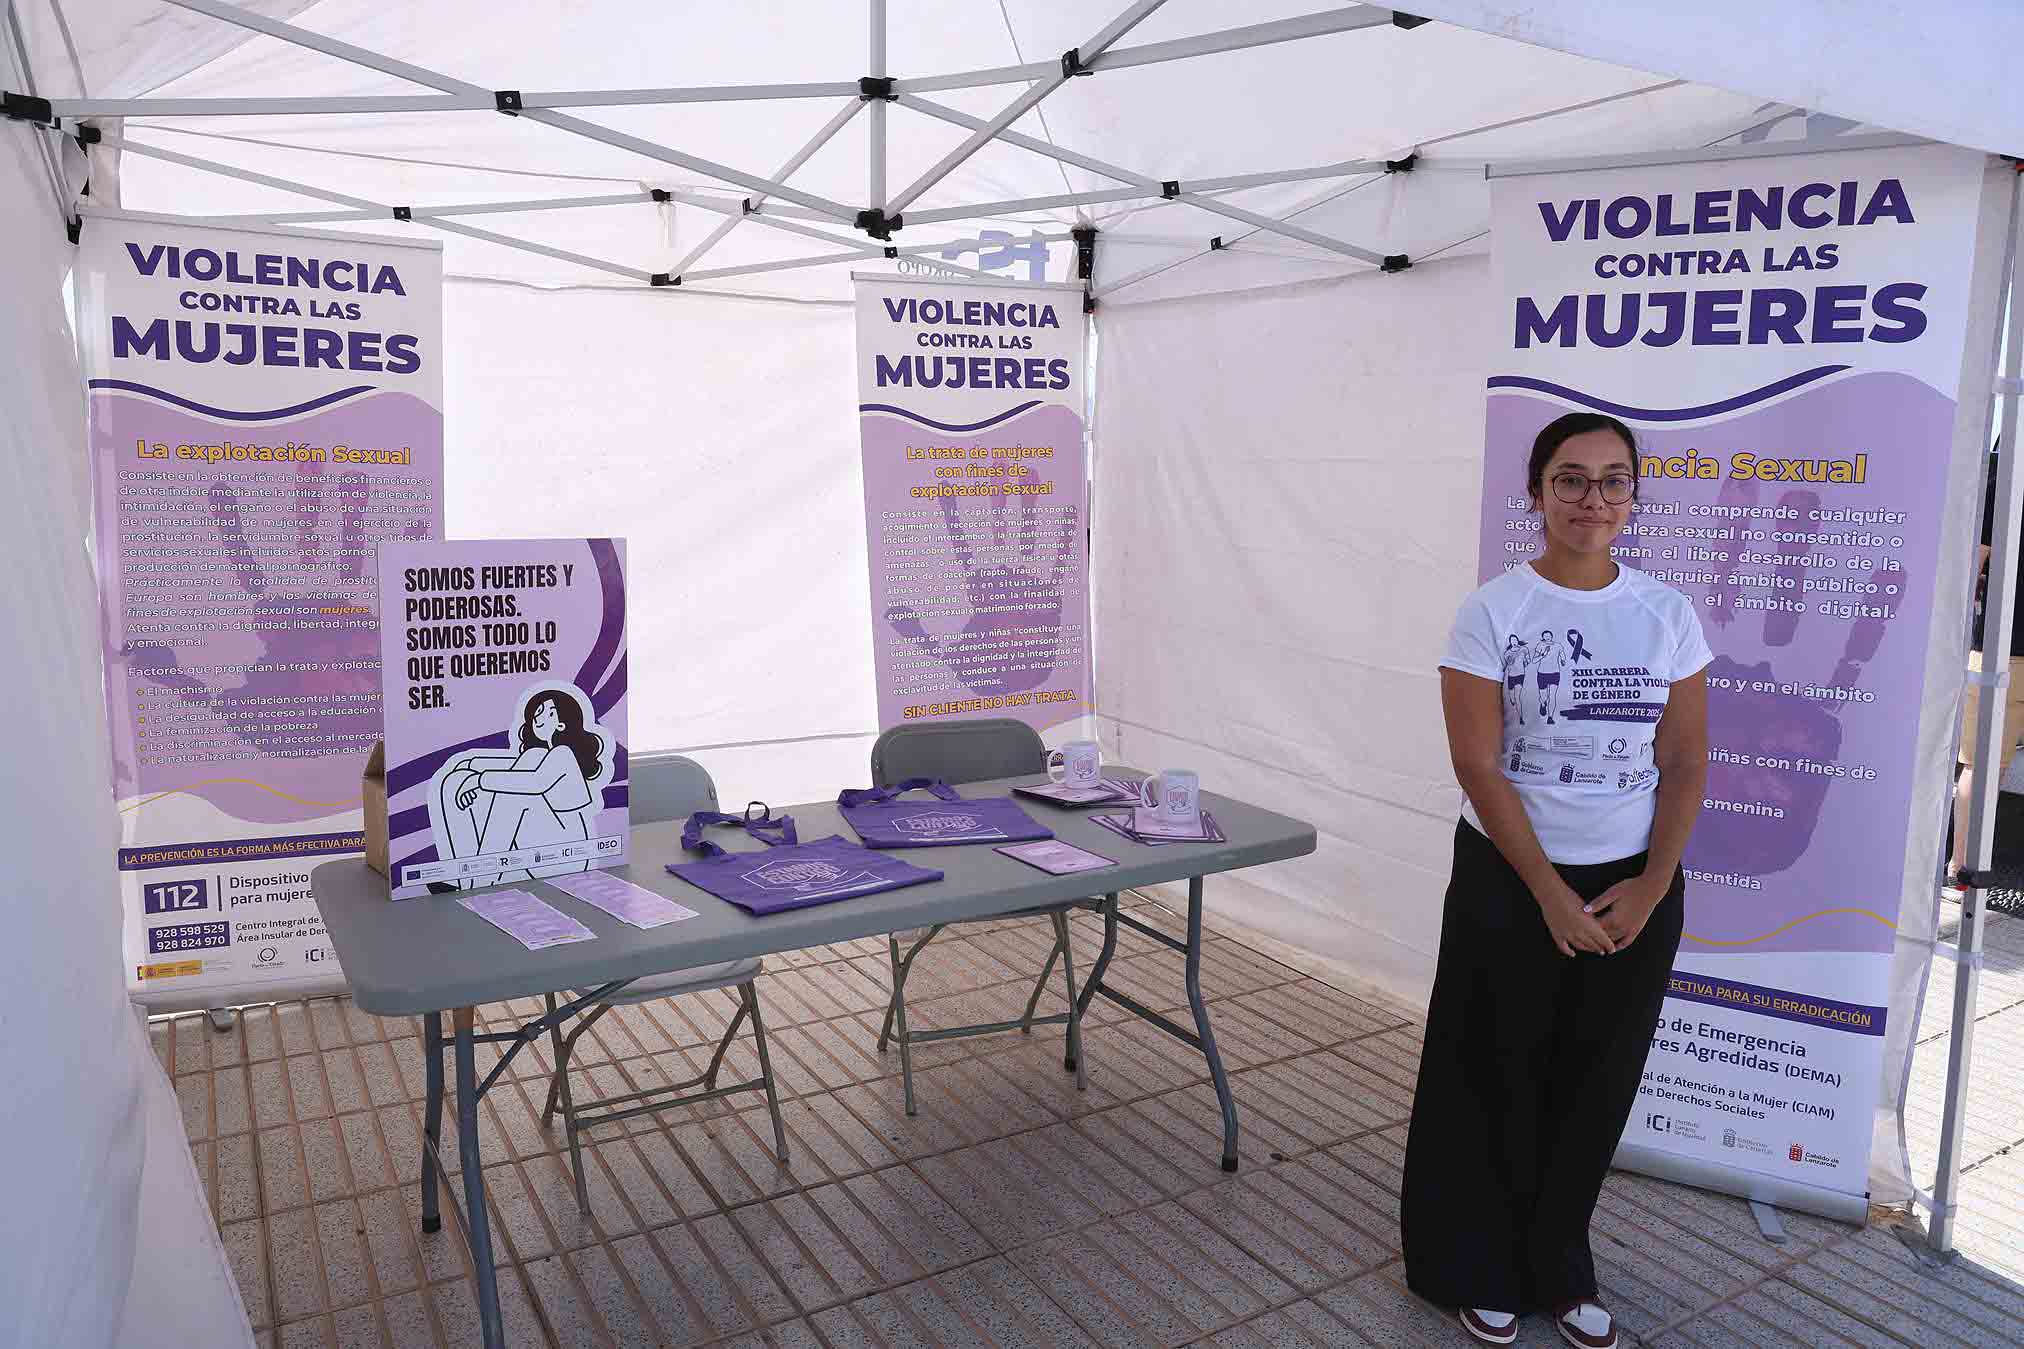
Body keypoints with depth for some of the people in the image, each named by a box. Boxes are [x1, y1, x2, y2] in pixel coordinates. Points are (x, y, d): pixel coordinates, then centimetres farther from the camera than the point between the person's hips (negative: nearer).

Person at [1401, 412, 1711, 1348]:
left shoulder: (1667, 614, 1)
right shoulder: (1491, 613, -9)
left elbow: (1685, 762, 2)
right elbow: (1478, 764, -12)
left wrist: (1649, 891, -8)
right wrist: (1551, 895, -14)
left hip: (1636, 886, 3)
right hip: (1509, 883, -3)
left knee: (1595, 1087, 12)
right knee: (1500, 1083, 8)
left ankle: (1558, 1270, 33)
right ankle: (1480, 1270, 28)